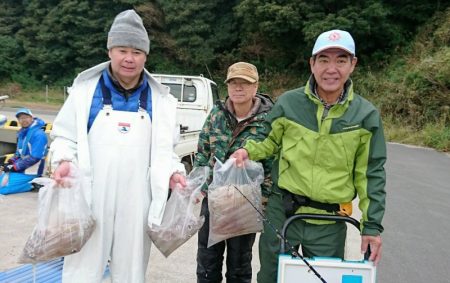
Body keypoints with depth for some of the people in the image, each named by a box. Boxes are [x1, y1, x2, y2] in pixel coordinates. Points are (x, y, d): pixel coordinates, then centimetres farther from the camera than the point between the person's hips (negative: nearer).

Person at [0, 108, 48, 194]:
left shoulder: (38, 134, -20)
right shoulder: (23, 132, 8)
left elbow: (34, 157, -24)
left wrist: (14, 167, -19)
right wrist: (10, 162, 0)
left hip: (30, 172, -9)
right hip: (21, 167, 9)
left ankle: (33, 184, -5)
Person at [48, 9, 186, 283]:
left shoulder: (159, 98, 8)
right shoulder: (86, 87, 2)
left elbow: (163, 148, 14)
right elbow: (65, 136, 7)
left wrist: (173, 172, -3)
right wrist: (64, 161, -12)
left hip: (136, 200, 2)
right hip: (90, 196, -1)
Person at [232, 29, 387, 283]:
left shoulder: (366, 115, -4)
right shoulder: (288, 103, -5)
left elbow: (371, 174, 2)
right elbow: (272, 142, 11)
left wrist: (372, 225, 1)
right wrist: (248, 150, -10)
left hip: (330, 224, 0)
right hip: (281, 212, 1)